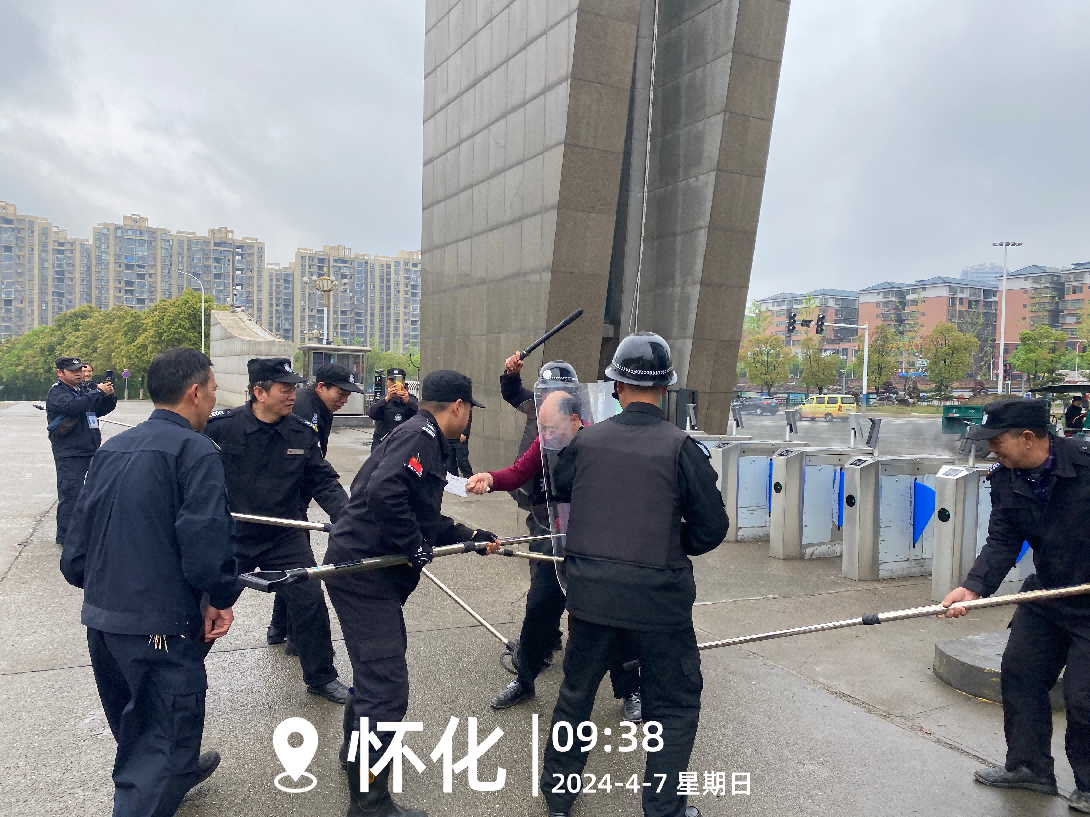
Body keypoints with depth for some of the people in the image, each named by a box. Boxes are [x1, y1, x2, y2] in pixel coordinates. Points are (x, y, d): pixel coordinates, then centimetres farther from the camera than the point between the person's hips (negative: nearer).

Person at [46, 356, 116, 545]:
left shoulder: (83, 390, 17)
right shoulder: (56, 392, -6)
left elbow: (101, 410, 16)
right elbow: (72, 406, -27)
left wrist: (108, 396, -3)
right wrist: (98, 392, -22)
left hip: (90, 450, 8)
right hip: (69, 453, -8)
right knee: (70, 494, -5)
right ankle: (65, 535, 4)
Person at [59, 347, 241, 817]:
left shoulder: (112, 449, 9)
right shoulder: (196, 450, -15)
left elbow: (78, 536, 11)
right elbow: (205, 539, -26)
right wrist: (223, 596, -11)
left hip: (100, 618, 9)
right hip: (162, 623, -9)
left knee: (136, 724, 29)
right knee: (164, 737, 4)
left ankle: (179, 770, 54)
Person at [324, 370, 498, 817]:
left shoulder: (423, 437, 15)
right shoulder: (421, 435, -16)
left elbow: (427, 519, 23)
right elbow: (384, 491, -32)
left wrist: (472, 537, 24)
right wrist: (416, 547, -21)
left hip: (371, 573, 11)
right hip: (363, 574, -11)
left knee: (377, 668, 28)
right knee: (387, 689, -6)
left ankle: (356, 749, 49)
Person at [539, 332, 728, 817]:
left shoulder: (586, 441, -3)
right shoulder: (681, 447, -11)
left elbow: (557, 492, 11)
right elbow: (712, 527, -8)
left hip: (590, 590, 3)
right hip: (659, 595, -3)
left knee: (576, 691, 22)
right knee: (675, 705, 17)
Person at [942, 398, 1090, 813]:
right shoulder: (1006, 480, -7)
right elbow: (1002, 543, -10)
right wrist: (973, 586, -25)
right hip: (1046, 593, 6)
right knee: (1019, 674, 11)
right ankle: (1030, 766, 29)